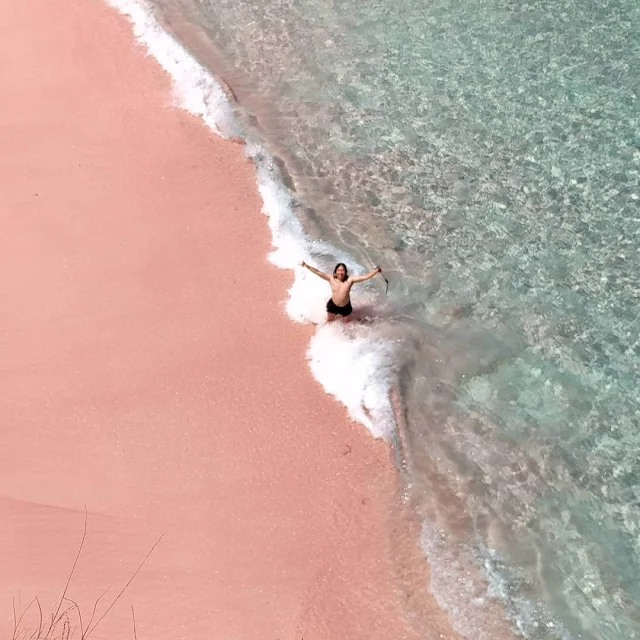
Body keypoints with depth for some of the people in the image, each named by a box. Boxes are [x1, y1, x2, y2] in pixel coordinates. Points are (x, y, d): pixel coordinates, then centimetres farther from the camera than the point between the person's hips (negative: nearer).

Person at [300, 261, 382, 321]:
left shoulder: (350, 280, -24)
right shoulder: (331, 279, -20)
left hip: (345, 306, -1)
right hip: (333, 305, 1)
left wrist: (376, 271, -41)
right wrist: (306, 266, -30)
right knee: (329, 321, 24)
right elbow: (318, 272, -23)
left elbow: (364, 277, -31)